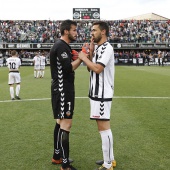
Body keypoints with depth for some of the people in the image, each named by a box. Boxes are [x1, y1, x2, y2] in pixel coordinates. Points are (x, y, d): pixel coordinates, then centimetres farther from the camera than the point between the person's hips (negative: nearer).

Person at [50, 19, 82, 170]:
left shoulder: (63, 46, 16)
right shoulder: (61, 46, -16)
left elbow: (68, 66, 15)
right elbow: (69, 68, -23)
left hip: (63, 89, 11)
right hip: (62, 90, -11)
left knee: (61, 122, 16)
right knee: (66, 124, -8)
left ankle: (57, 156, 28)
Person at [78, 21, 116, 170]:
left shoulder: (107, 48, -13)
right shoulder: (97, 48, 16)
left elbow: (97, 69, -24)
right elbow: (91, 68, 16)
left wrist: (84, 57, -11)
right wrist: (90, 52, 4)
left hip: (102, 94, -10)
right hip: (96, 92, 10)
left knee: (103, 127, -6)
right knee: (103, 126, 15)